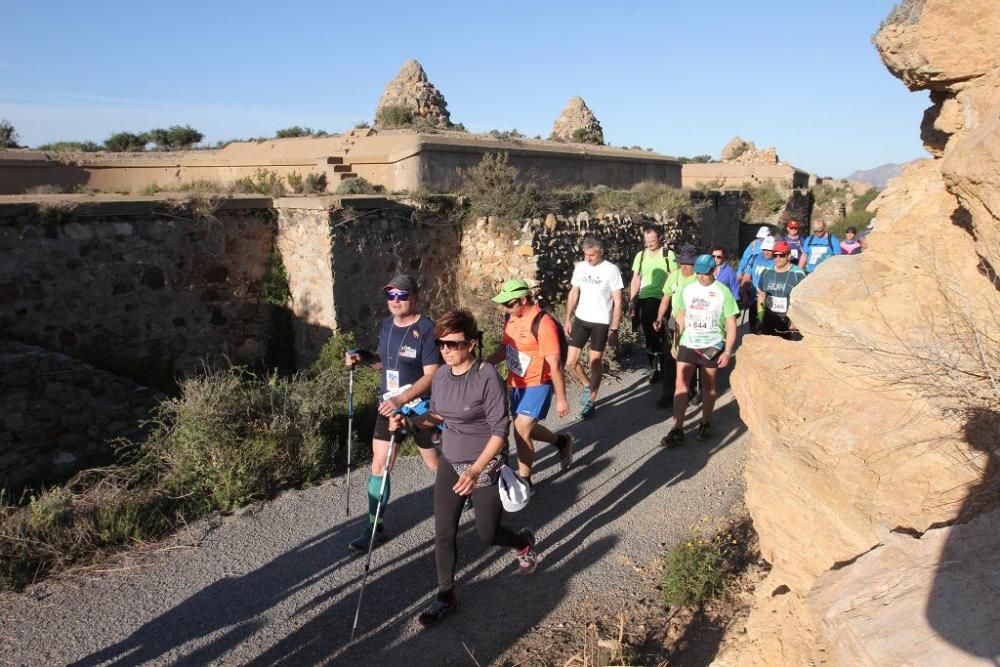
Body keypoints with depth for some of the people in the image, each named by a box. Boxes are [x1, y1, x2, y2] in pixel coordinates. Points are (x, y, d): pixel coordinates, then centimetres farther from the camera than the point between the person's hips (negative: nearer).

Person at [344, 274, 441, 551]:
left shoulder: (427, 329, -19)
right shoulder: (386, 325, 4)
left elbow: (432, 375, -23)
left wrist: (402, 399, -33)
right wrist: (363, 358, -2)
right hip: (389, 405, 6)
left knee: (437, 465, 12)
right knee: (379, 465, 6)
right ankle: (375, 526, 19)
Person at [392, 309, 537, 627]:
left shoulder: (488, 377, -23)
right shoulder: (441, 375, -4)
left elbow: (500, 431, -21)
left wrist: (475, 471, -29)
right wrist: (407, 421, -8)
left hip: (486, 465, -5)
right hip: (450, 462, 5)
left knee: (488, 534, 10)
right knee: (443, 532, 7)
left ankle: (524, 543, 43)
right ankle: (446, 596, 26)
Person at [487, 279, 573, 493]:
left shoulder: (543, 324, -24)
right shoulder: (512, 317, 0)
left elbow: (555, 364, -21)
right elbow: (506, 347, 13)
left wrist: (561, 399, -18)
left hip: (537, 385, -8)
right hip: (517, 383, 8)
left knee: (521, 430, -11)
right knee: (524, 428, 18)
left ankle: (524, 481, 9)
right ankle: (562, 441, 45)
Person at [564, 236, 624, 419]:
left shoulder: (611, 270, -12)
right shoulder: (580, 267, 1)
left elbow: (617, 302, -10)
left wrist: (614, 330, -13)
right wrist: (568, 319, 7)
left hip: (601, 322, -4)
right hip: (580, 319, 4)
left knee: (595, 363, 5)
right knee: (571, 362, 3)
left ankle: (591, 401, 21)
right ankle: (587, 385, 31)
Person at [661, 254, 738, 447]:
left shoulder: (723, 292, -5)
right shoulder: (688, 290, 7)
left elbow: (731, 325, -4)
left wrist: (728, 351, -10)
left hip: (711, 346, -3)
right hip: (687, 344, 3)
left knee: (708, 386, 8)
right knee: (680, 385, -4)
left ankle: (705, 424, 25)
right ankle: (677, 430, -4)